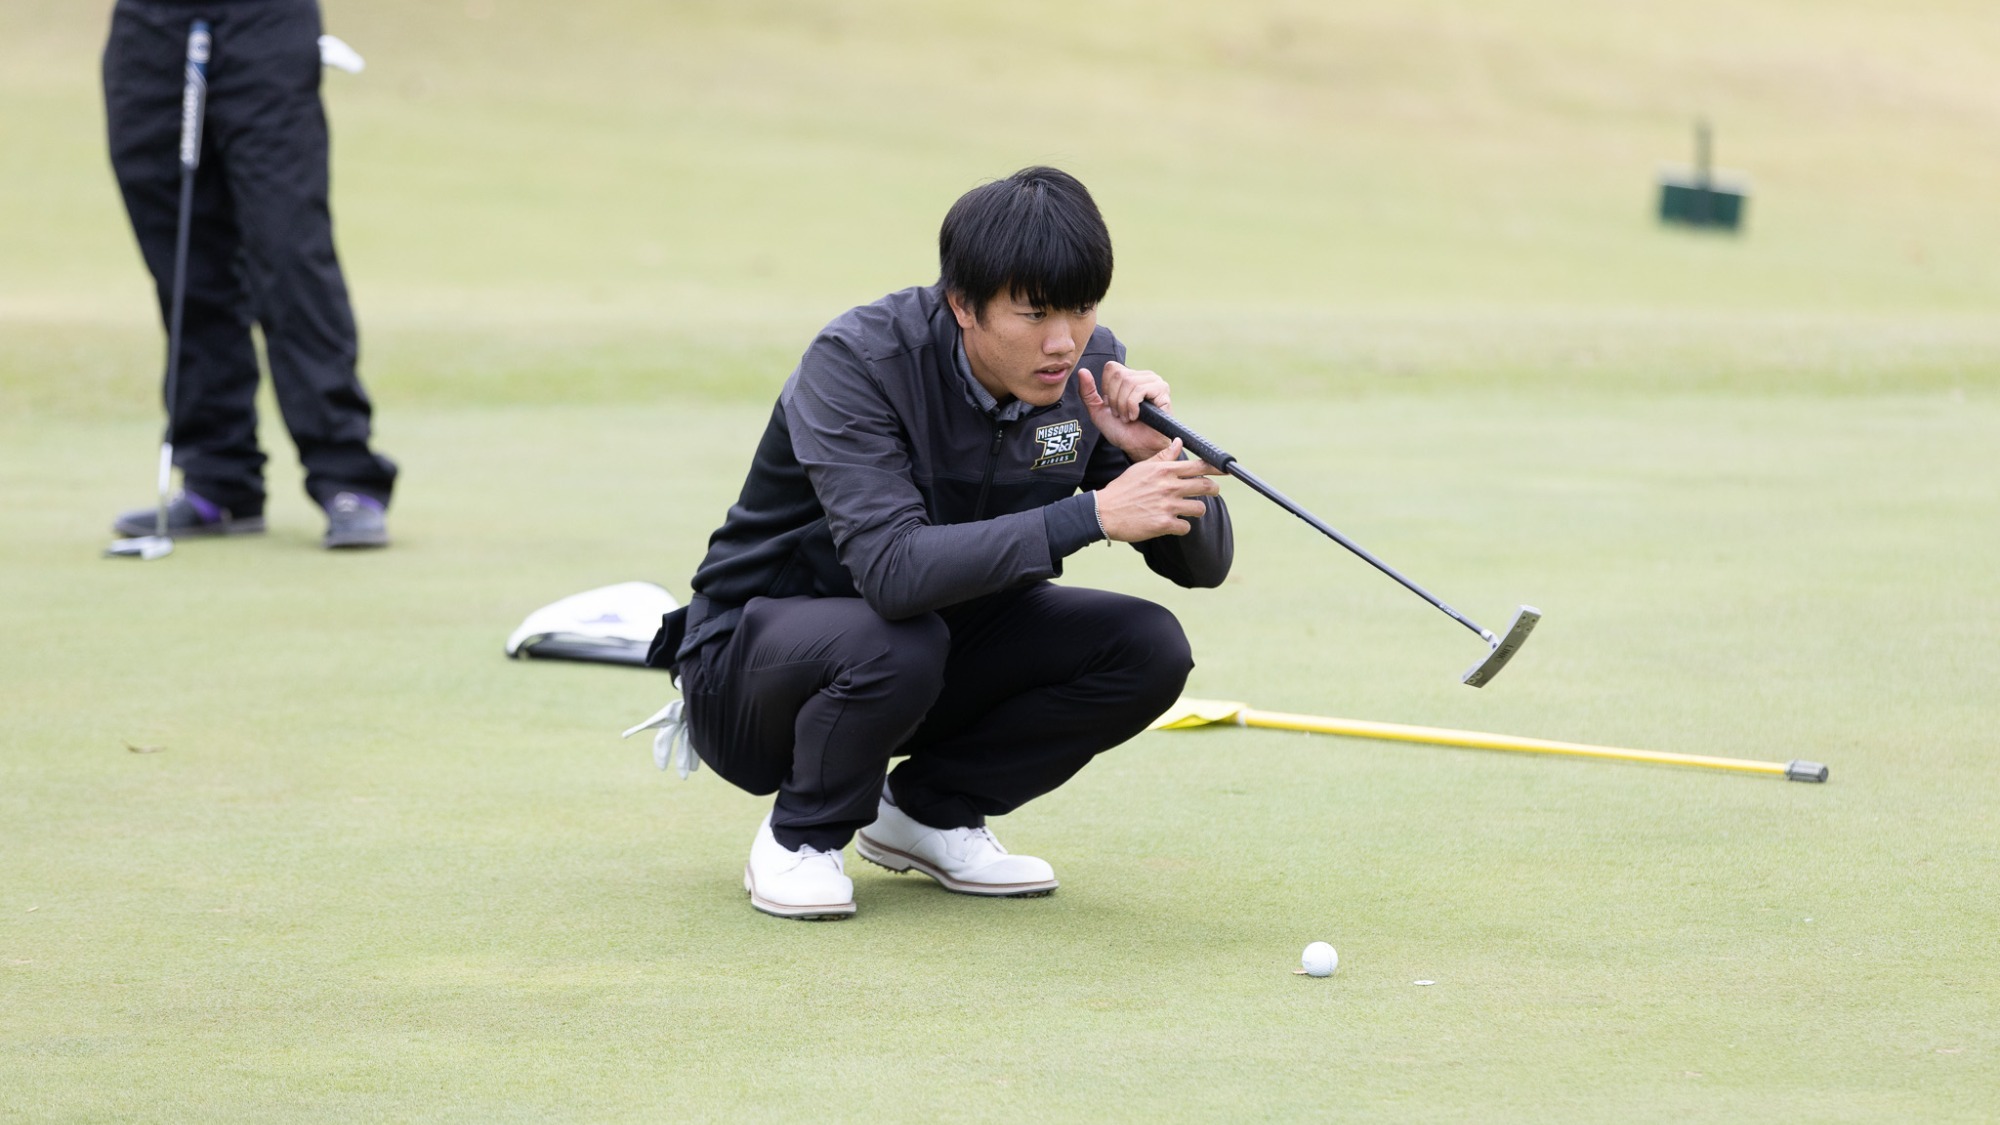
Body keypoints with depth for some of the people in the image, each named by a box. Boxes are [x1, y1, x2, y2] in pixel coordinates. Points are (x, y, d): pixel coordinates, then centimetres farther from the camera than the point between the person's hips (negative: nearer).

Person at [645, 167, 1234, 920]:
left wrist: (1155, 456, -29)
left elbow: (1203, 564, -8)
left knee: (1149, 648, -15)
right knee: (894, 642, -38)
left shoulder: (1089, 368, -11)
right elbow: (893, 570, -43)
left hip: (949, 640, 6)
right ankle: (800, 839, -8)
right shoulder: (856, 363, -28)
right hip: (755, 657, -6)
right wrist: (1092, 514, -45)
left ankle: (929, 811, 6)